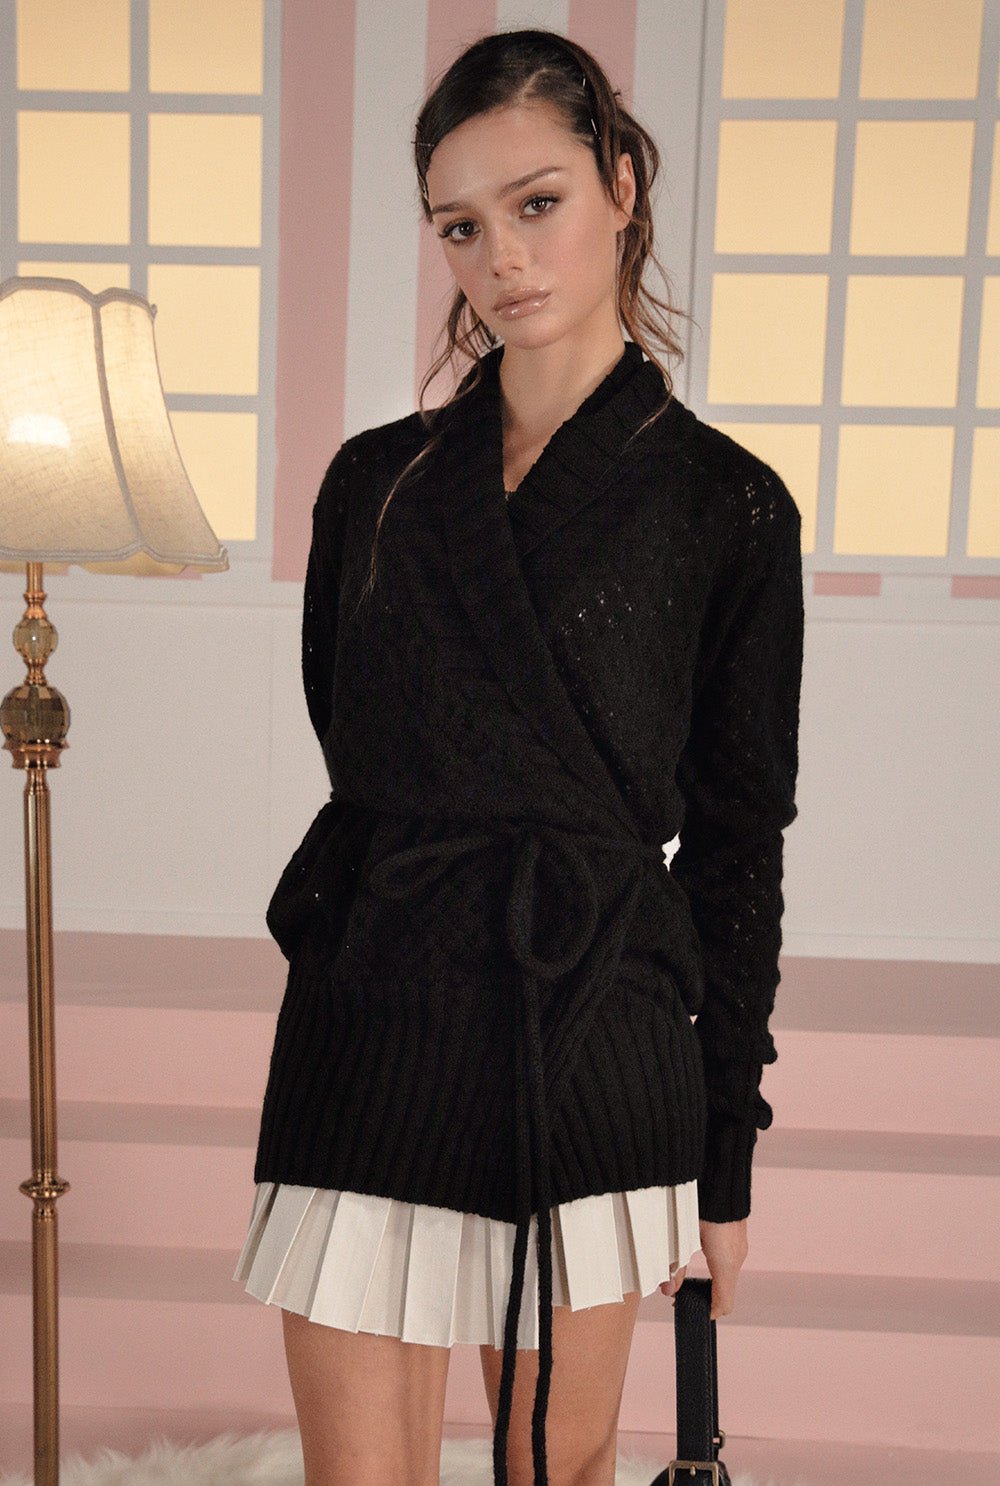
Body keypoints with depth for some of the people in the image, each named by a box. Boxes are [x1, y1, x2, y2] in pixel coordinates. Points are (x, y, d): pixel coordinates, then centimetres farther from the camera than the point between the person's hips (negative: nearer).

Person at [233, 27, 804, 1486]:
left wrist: (728, 1156, 3)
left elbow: (738, 844, 1)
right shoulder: (377, 480, 7)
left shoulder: (721, 504, -1)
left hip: (594, 1036, -1)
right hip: (371, 1026, 2)